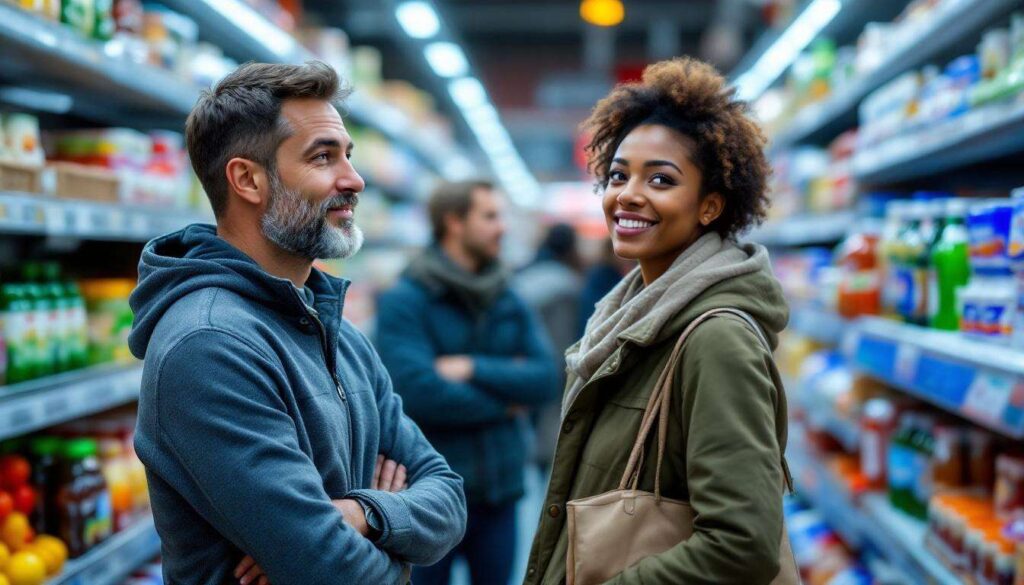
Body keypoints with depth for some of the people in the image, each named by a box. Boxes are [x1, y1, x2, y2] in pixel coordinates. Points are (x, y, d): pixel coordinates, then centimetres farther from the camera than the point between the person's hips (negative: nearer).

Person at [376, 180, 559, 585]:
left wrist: (474, 368, -15)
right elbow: (419, 392, -20)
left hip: (500, 490, 5)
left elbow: (545, 379, -3)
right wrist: (501, 402, -8)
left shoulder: (510, 304, 8)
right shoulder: (402, 302, -9)